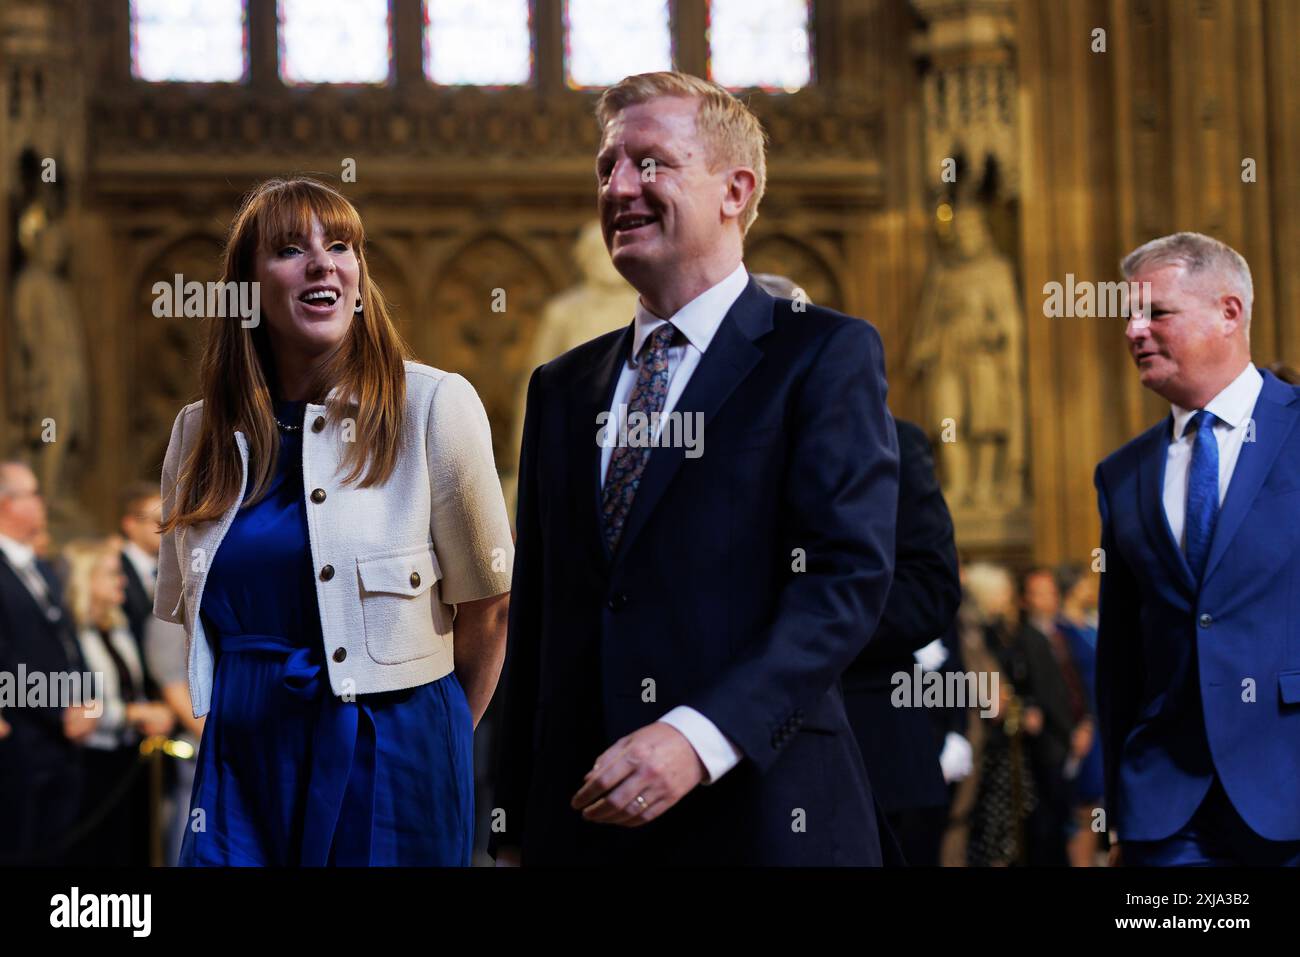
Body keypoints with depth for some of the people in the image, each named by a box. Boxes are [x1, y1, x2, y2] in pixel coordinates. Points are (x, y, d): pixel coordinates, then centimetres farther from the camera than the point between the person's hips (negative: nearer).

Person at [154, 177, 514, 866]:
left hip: (387, 753, -3)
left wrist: (437, 742, 7)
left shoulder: (433, 406, -7)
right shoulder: (202, 432, 5)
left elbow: (484, 605, -2)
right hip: (241, 757, 3)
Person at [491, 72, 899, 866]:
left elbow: (849, 578, -12)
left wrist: (698, 737, -23)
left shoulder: (828, 354, -2)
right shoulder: (563, 387, 14)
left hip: (757, 816, -5)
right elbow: (536, 622, 14)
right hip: (580, 821, 5)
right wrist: (515, 834, 8)